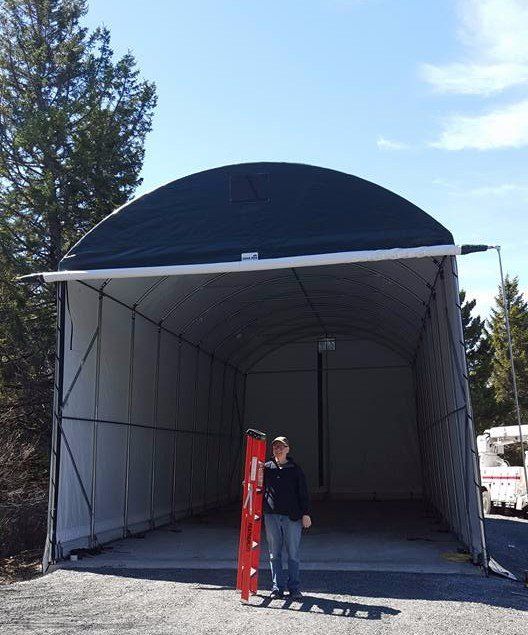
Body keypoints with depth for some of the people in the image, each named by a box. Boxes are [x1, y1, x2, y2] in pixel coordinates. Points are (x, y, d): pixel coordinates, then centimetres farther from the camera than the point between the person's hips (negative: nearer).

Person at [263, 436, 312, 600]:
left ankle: (294, 588, 15)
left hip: (292, 517, -1)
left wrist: (306, 514, -2)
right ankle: (277, 588, 17)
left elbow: (303, 493, 3)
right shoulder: (266, 468, 6)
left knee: (293, 554, 4)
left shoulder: (296, 469, 3)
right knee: (274, 554, 8)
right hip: (271, 516, 2)